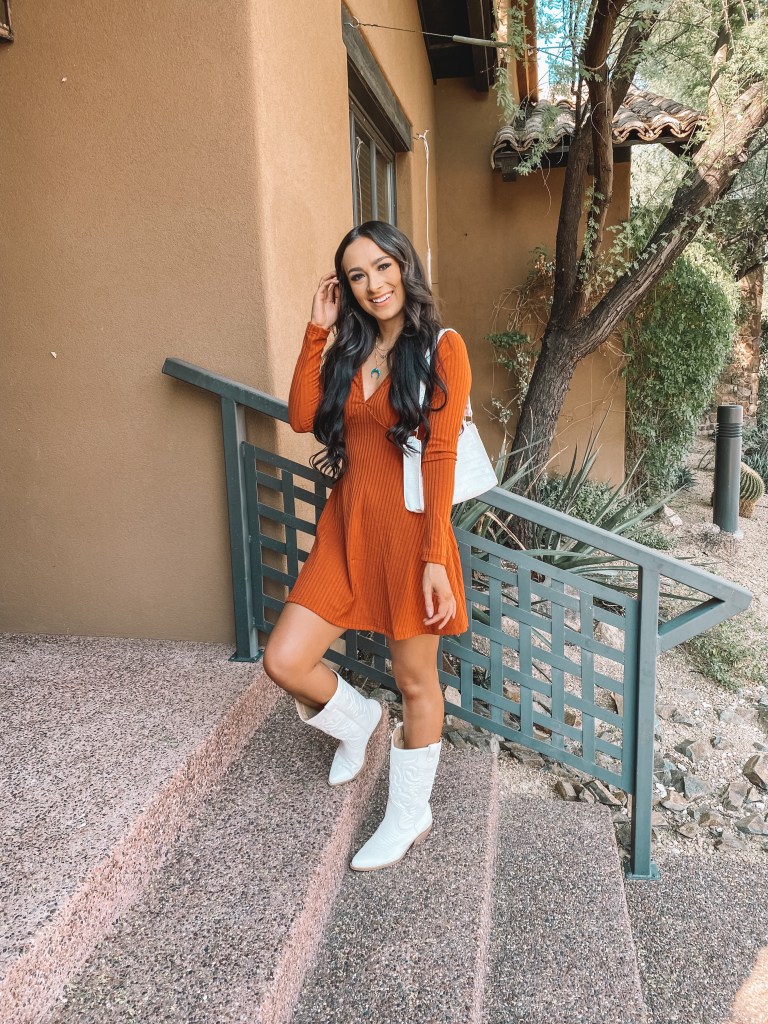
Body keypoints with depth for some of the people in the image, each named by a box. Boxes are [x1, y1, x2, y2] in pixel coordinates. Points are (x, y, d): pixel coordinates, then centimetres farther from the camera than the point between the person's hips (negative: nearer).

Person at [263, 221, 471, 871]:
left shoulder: (441, 348, -4)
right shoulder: (348, 350, 13)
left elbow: (441, 455, -12)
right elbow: (302, 417, -3)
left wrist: (435, 557, -17)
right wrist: (317, 331, -3)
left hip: (409, 530, -5)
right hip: (346, 528, 6)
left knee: (415, 680, 8)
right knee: (284, 661, 0)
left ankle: (411, 816, 30)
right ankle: (357, 720, 33)